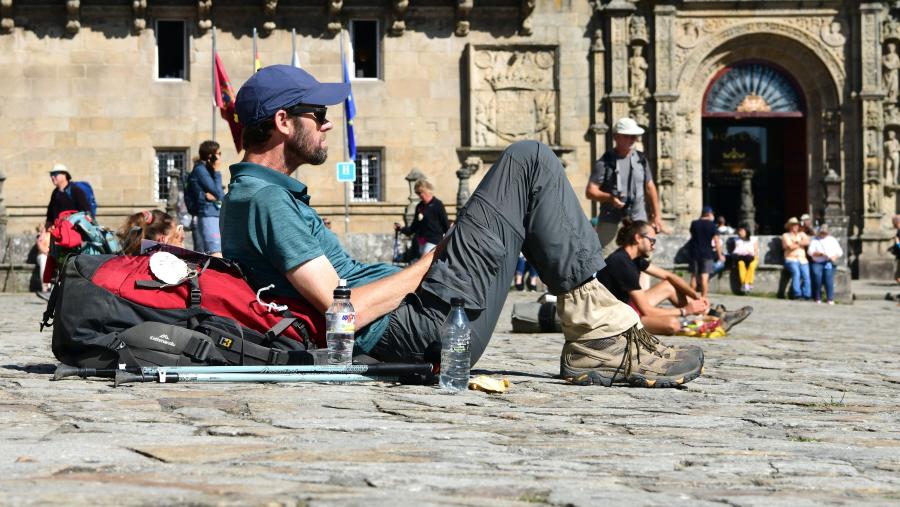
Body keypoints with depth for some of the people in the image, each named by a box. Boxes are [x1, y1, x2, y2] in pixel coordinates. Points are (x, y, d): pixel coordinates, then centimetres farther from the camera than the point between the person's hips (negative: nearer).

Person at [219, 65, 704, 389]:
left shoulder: (249, 195, 17)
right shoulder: (266, 200, -16)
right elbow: (343, 309, -23)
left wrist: (421, 265, 12)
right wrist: (424, 267, -8)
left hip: (409, 326, 11)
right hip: (425, 327, -11)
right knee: (530, 161, -7)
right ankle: (602, 338, -7)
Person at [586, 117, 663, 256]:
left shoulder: (641, 160, 11)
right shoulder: (605, 162, -5)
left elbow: (650, 188, 18)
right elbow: (590, 191, -8)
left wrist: (656, 215, 16)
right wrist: (610, 197, -25)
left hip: (638, 221, 5)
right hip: (611, 223, -5)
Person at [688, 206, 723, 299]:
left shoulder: (694, 224, 3)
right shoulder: (711, 225, -7)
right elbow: (716, 240, -8)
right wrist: (720, 255, -3)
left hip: (694, 252, 3)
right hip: (707, 253, -3)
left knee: (694, 276, 10)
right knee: (704, 276, -2)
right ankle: (703, 298, -5)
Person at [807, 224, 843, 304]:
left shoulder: (832, 240, 18)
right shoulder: (814, 240, 15)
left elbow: (839, 251, 11)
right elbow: (810, 251, 1)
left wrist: (834, 256, -9)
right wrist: (819, 253, -14)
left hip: (829, 262, 0)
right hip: (817, 263, 0)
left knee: (828, 274, -25)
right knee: (817, 274, -24)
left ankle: (830, 298, -25)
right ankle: (818, 298, -14)